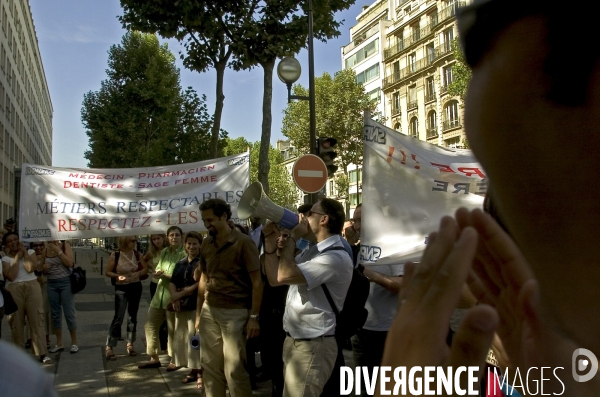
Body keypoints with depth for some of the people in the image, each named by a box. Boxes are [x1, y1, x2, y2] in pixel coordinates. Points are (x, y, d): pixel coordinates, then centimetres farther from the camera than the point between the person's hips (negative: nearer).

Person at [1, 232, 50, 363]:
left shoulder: (30, 252, 8)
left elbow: (31, 268, -10)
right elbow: (11, 277, -10)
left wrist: (24, 252, -3)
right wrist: (17, 257, -5)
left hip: (32, 287, 0)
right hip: (14, 290, 1)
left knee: (37, 320, -5)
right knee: (17, 322, 5)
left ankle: (43, 353, -5)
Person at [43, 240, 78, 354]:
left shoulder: (65, 245, -5)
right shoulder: (45, 250, 5)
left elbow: (70, 263, -17)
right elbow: (43, 271, 14)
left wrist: (58, 250, -18)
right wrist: (44, 268, -8)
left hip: (66, 282, -4)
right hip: (51, 284, 4)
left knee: (69, 314, -3)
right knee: (55, 315, 9)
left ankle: (74, 343, 7)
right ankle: (59, 343, 19)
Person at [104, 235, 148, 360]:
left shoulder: (137, 254, -1)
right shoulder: (115, 255, -12)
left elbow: (145, 269, 8)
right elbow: (107, 272, -5)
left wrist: (138, 273, -12)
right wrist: (118, 276, -22)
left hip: (136, 287, 4)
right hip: (121, 288, -4)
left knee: (133, 316, 11)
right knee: (118, 317, -9)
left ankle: (130, 345, 23)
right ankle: (109, 347, -2)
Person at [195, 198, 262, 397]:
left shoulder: (244, 243, -10)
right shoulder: (206, 244, 8)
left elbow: (257, 282, -10)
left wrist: (254, 317, -14)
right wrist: (198, 312, 13)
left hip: (235, 312, -6)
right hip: (209, 310, 6)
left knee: (234, 369, -4)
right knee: (210, 365, 8)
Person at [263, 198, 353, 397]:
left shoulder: (336, 257, -20)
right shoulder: (312, 251, 12)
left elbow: (284, 275, -28)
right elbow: (275, 278, 12)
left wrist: (292, 237, -15)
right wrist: (270, 241, 2)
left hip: (312, 345, -10)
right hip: (294, 340, 10)